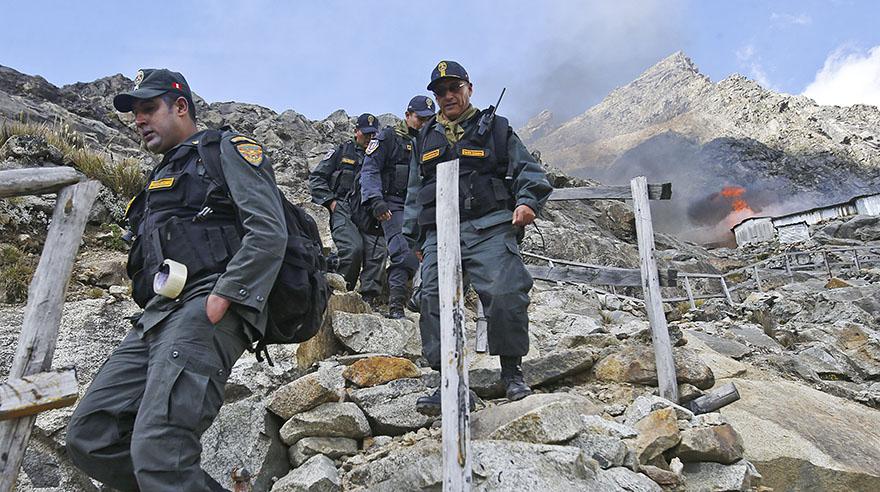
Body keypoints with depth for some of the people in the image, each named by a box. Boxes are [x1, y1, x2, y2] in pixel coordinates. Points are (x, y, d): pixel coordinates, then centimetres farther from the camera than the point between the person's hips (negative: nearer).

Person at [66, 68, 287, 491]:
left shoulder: (226, 150, 5)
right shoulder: (161, 177, 32)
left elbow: (269, 231, -10)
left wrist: (222, 298, -18)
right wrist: (150, 312, 12)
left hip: (207, 310, -9)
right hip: (158, 316, 10)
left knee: (157, 450, -24)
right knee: (89, 439, 0)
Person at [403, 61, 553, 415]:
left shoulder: (494, 128, 15)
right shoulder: (426, 138, 25)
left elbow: (527, 170, 10)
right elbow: (415, 193, 27)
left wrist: (527, 201, -10)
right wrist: (416, 238, 21)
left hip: (488, 229, -3)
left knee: (504, 293, -20)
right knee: (434, 301, -7)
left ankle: (512, 372, 0)